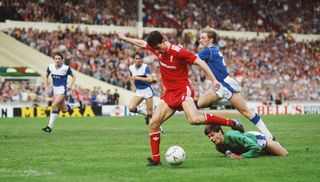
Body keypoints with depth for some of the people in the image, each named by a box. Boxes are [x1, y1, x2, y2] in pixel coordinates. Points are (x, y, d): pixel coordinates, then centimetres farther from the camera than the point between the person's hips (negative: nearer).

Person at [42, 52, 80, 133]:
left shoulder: (66, 68, -12)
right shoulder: (50, 67, -2)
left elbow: (73, 77, 1)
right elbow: (46, 76, 15)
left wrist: (70, 85, -14)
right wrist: (46, 86, 4)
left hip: (62, 89, -6)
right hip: (54, 89, 6)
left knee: (54, 105, -22)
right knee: (63, 109, 11)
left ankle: (50, 126, -16)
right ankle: (77, 105, 42)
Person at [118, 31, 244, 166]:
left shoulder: (178, 52, -18)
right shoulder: (157, 48, 3)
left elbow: (200, 62, -16)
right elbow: (142, 43, 22)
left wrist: (213, 80, -20)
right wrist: (125, 38, 33)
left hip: (183, 90, -8)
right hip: (170, 93, 8)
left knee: (194, 119, -30)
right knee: (153, 123, 0)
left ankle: (232, 123, -20)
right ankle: (155, 159, 7)